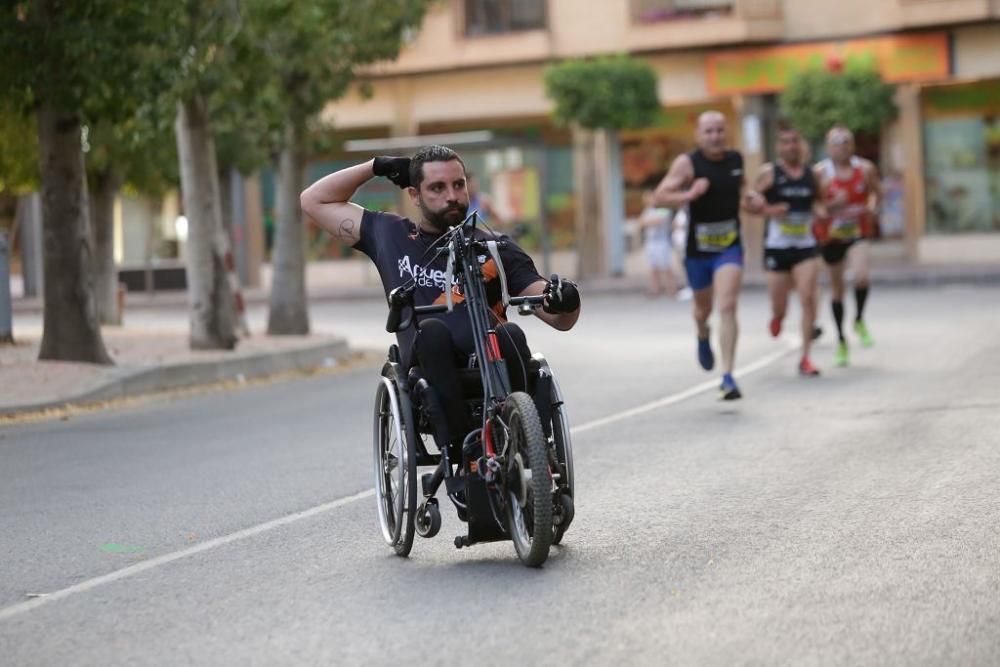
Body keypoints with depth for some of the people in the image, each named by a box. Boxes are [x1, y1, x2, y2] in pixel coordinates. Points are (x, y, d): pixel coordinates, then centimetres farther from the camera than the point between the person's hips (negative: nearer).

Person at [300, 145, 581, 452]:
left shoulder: (496, 248, 16)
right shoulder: (390, 235, 20)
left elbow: (561, 320, 11)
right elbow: (314, 200, 27)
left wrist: (565, 301, -13)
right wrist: (377, 166, 21)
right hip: (428, 368, 0)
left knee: (510, 334, -32)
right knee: (431, 330, -33)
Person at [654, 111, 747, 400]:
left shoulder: (736, 159, 1)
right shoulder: (688, 163, -12)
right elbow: (659, 198, -20)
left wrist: (748, 199, 10)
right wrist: (689, 195, -32)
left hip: (730, 247, 0)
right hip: (698, 248, 0)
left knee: (727, 307, -17)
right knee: (703, 307, 20)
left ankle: (728, 378, -19)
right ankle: (703, 337, 58)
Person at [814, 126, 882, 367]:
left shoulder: (865, 169, -4)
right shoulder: (819, 173, -11)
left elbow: (876, 192, 13)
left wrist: (873, 207, -5)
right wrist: (832, 205, -21)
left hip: (858, 232, 0)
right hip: (831, 236, 0)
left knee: (861, 275, -26)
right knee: (836, 287, 10)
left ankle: (859, 321, 2)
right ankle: (841, 340, 28)